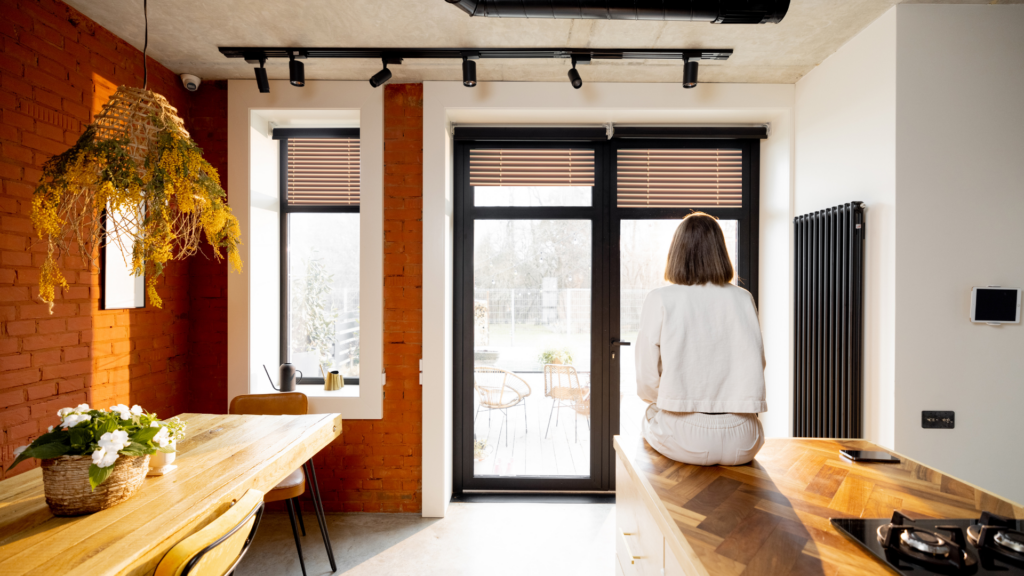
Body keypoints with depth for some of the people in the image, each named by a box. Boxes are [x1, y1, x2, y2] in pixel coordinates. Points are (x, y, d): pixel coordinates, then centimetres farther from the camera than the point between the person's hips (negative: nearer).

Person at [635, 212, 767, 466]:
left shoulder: (660, 300, -9)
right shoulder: (744, 299, 0)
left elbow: (647, 383, -8)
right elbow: (756, 365, 8)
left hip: (686, 443, -3)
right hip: (742, 445, 4)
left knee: (650, 416, 29)